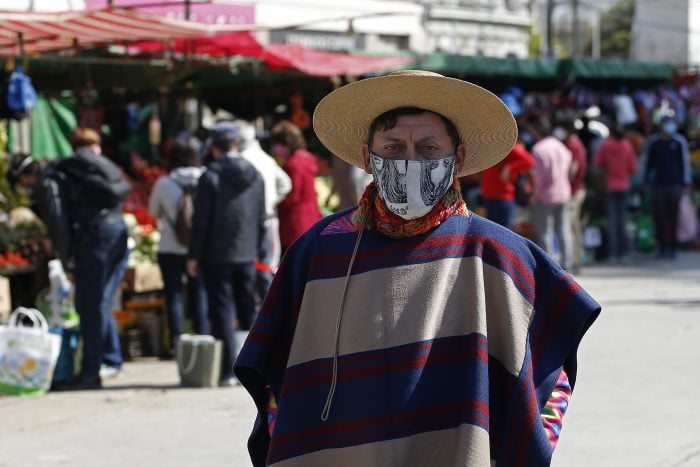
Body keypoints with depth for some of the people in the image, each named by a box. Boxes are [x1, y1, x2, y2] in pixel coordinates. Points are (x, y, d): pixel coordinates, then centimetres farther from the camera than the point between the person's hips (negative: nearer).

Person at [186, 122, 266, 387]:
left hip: (217, 256, -5)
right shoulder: (255, 176, 6)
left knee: (222, 313, -1)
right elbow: (261, 219, 11)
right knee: (248, 312, 13)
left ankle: (227, 371, -5)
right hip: (247, 256, 5)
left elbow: (201, 221, -11)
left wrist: (194, 255, -4)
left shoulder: (211, 177, -10)